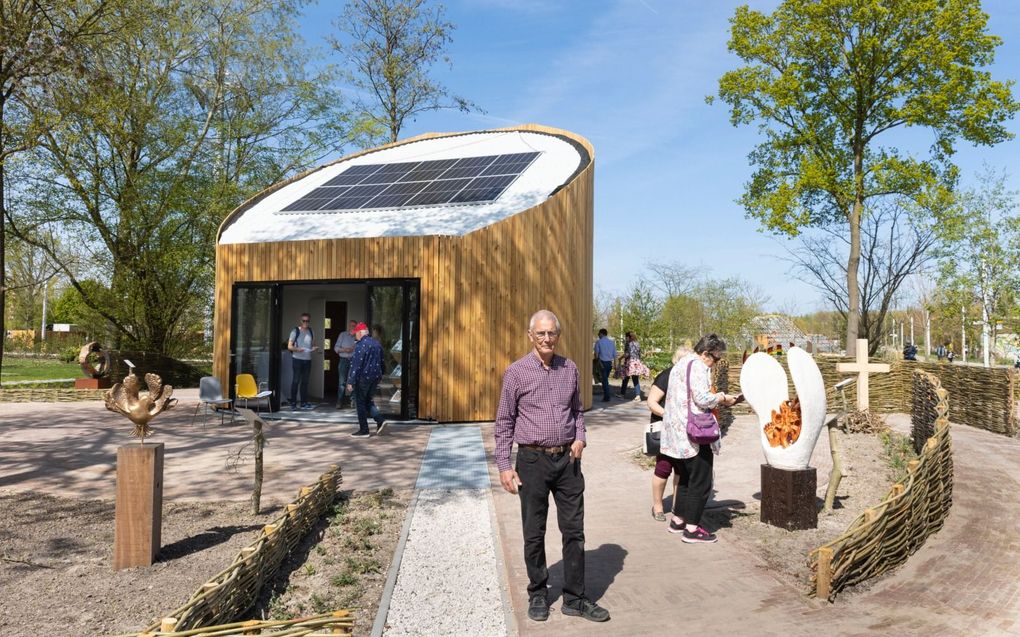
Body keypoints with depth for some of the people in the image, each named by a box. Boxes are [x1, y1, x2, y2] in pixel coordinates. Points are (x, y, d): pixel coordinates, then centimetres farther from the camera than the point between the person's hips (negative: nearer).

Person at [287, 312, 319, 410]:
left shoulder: (311, 332, 12)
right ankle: (293, 403, 0)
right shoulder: (295, 331, -3)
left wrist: (315, 348, -1)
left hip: (307, 359, 5)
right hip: (297, 359, -5)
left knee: (305, 381, 8)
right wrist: (297, 349, -23)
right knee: (296, 381, -5)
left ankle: (304, 403, 13)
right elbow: (289, 346, -5)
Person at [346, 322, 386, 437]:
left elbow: (356, 365, -18)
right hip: (375, 377, 8)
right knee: (368, 400, 20)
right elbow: (381, 362, 18)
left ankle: (364, 430, 7)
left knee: (360, 403, 4)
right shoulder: (377, 343, 10)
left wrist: (350, 382, -16)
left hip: (363, 378, -8)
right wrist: (379, 376, 26)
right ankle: (380, 420, 4)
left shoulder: (361, 345, -15)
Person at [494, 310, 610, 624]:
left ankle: (574, 598, 22)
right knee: (534, 533, 10)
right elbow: (504, 423, -3)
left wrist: (580, 438, -2)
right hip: (533, 460, -3)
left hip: (567, 460, 3)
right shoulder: (516, 372, -6)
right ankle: (538, 595, 28)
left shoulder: (569, 369, 5)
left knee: (574, 530, 8)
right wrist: (504, 466, -7)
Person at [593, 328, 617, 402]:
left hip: (602, 363, -5)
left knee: (604, 379, 0)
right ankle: (606, 395, 19)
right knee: (606, 379, 17)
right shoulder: (612, 342, 9)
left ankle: (607, 397, 0)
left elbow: (596, 354, -7)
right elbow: (615, 354, 8)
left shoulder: (598, 342, -5)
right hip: (610, 363, 5)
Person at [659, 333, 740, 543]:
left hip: (677, 434, 10)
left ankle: (677, 520, 27)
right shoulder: (698, 366, -13)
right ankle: (692, 528, 4)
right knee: (700, 481, 0)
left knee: (686, 478, 20)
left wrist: (717, 399, 14)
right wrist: (723, 398, -5)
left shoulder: (681, 364, 18)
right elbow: (702, 398, -21)